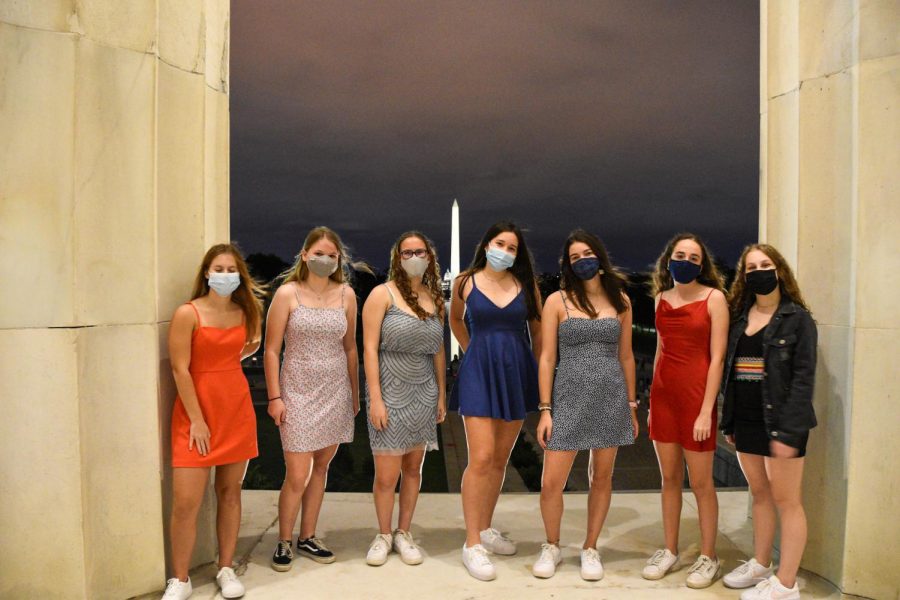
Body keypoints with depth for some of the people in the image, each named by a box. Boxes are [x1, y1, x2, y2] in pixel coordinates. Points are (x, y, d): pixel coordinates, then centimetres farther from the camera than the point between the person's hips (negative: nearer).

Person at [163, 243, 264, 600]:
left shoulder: (245, 312, 5)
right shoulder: (187, 314, -10)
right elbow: (180, 369, -12)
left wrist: (250, 348, 7)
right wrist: (197, 420, -13)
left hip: (237, 410, 4)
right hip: (195, 413, -4)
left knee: (230, 492, 11)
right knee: (186, 501, -4)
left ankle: (226, 570, 25)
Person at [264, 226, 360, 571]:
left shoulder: (346, 294, 3)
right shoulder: (288, 293, -6)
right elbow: (272, 350, -5)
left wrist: (355, 393, 12)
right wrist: (274, 397, -8)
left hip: (335, 393, 3)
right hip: (298, 392, -3)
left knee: (321, 467, 12)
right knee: (297, 476, -2)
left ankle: (307, 538, 29)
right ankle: (284, 542, 20)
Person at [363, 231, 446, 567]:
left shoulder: (435, 298, 8)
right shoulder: (383, 294, -6)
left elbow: (438, 351, 13)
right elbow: (369, 348, -10)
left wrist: (441, 394, 11)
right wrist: (375, 398, -15)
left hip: (424, 391, 4)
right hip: (390, 391, -4)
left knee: (413, 467, 11)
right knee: (387, 475, 0)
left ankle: (404, 533, 29)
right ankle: (383, 535, 24)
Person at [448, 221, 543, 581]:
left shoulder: (526, 285, 3)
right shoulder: (465, 282, 0)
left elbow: (538, 331, 10)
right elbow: (456, 319, 18)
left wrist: (541, 374, 8)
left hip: (516, 373, 3)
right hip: (479, 372, -3)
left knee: (501, 458, 11)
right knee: (481, 458, -9)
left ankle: (485, 529, 28)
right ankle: (472, 544, 1)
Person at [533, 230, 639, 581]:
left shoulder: (620, 300, 7)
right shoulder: (557, 301, -1)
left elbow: (626, 356, 11)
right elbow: (547, 358, -2)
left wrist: (631, 406, 11)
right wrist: (545, 410, -6)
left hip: (611, 399, 2)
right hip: (569, 399, -2)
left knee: (602, 478, 11)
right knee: (551, 483, -2)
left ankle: (590, 549, 30)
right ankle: (552, 547, 24)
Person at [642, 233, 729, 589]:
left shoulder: (714, 298, -6)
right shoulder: (662, 298, 8)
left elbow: (717, 357, -10)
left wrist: (706, 410, -14)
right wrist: (651, 401, 13)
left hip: (695, 394, -4)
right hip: (663, 394, 5)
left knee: (700, 483, 5)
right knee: (669, 478, 13)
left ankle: (708, 557, 22)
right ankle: (670, 550, 27)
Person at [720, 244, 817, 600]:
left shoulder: (797, 318, -6)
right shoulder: (740, 317, 10)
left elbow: (804, 377, -12)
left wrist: (788, 430, -18)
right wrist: (729, 422, 9)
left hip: (780, 422, -6)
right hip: (746, 421, 6)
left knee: (786, 500, 3)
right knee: (760, 495, 16)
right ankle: (760, 565, 29)